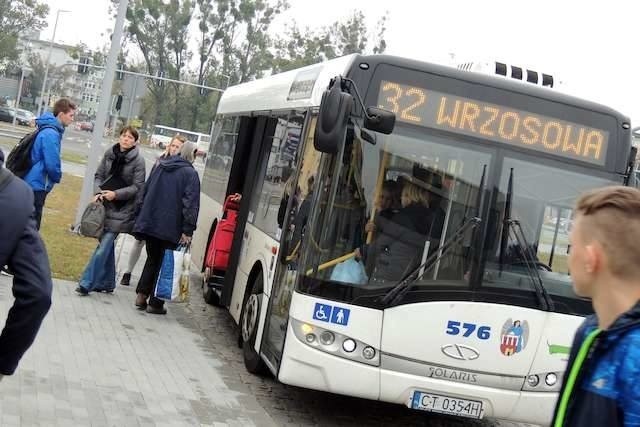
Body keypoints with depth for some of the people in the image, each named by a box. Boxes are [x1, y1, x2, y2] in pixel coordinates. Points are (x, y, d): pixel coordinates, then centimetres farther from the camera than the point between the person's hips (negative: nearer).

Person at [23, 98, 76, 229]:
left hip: (35, 184, 9)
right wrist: (57, 177, -4)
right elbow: (52, 164, -23)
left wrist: (55, 177, 9)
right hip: (37, 185, -9)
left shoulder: (50, 130, 9)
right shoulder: (51, 134, -20)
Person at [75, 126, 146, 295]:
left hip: (122, 209, -5)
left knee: (104, 246, -9)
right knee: (107, 244, 12)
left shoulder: (138, 160, -8)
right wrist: (98, 192, -7)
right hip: (105, 205, 5)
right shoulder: (110, 154, 5)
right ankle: (107, 283, 23)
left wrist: (116, 194, -17)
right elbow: (99, 175, 10)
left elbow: (137, 187, -8)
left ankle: (87, 283, -7)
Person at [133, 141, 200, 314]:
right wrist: (188, 230, -15)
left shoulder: (160, 167, 11)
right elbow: (191, 203, -15)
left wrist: (143, 219, 20)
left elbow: (145, 192, 16)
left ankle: (141, 295, 10)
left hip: (150, 223, 5)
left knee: (152, 259, 19)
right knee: (164, 263, 5)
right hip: (170, 227, -5)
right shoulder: (190, 174, -8)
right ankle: (155, 303, 7)